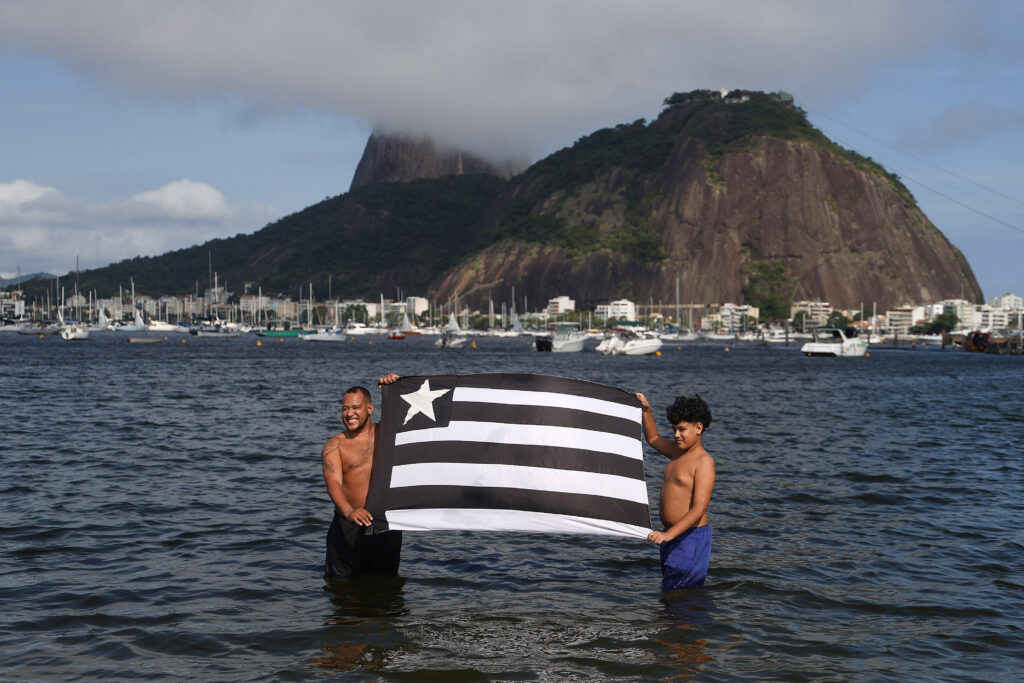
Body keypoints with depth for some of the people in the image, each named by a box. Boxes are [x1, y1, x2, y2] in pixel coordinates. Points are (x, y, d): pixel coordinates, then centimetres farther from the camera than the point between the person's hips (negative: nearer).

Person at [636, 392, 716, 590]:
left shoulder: (704, 462, -15)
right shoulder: (679, 451, 11)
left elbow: (699, 509, -24)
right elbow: (653, 438, 32)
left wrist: (668, 534, -33)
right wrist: (646, 410, 15)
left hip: (691, 537, -9)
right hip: (672, 536, 9)